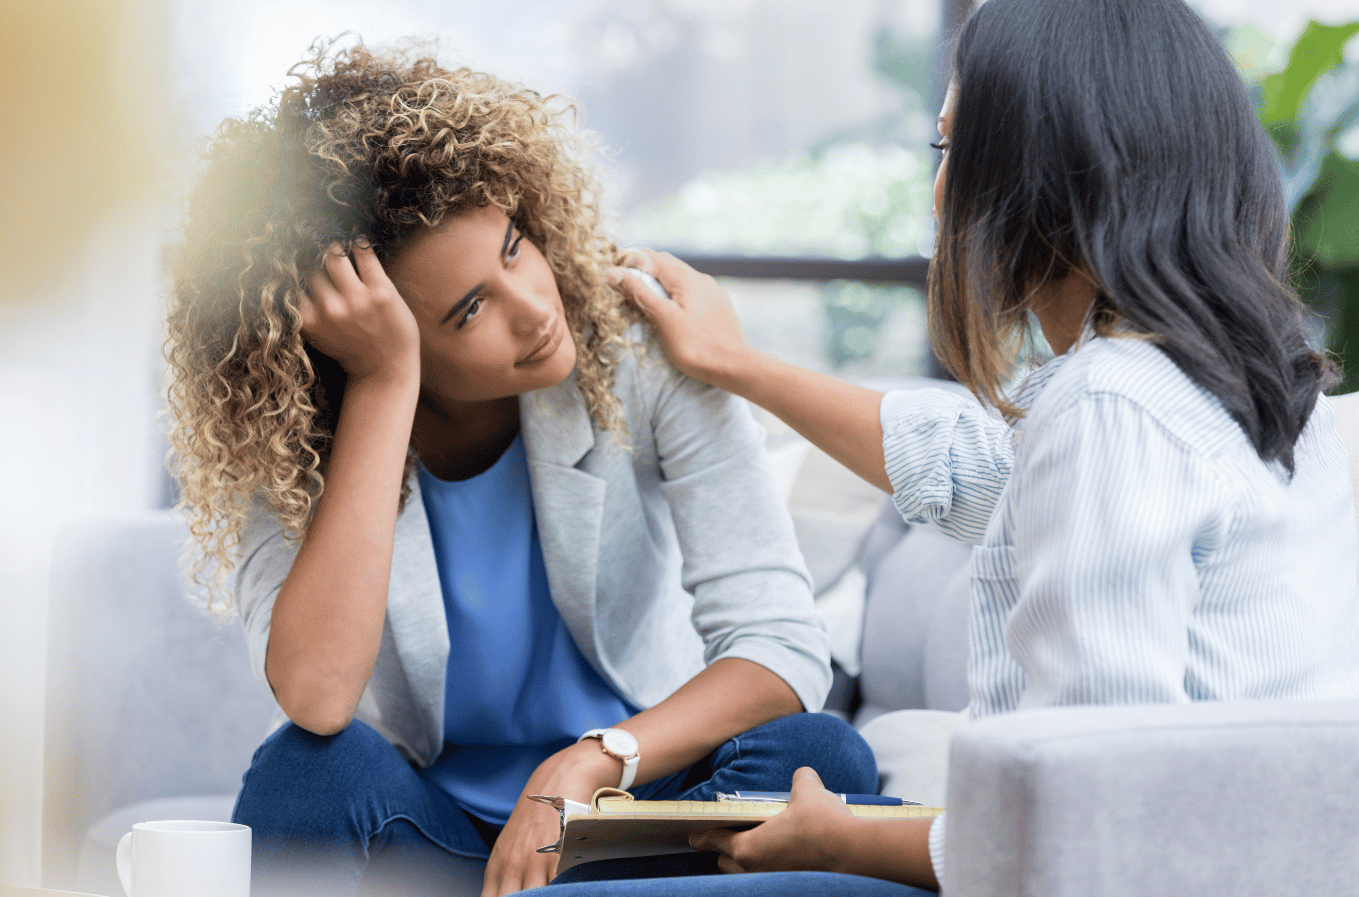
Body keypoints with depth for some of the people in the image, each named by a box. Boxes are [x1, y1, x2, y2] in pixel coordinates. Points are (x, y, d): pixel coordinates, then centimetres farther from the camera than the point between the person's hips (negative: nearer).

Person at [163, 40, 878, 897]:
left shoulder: (639, 348, -13)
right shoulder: (281, 446, -13)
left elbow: (782, 643, -15)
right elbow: (316, 694, -33)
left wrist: (587, 764, -32)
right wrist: (386, 381, -30)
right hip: (423, 826, 0)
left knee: (816, 755, -28)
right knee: (310, 769, -32)